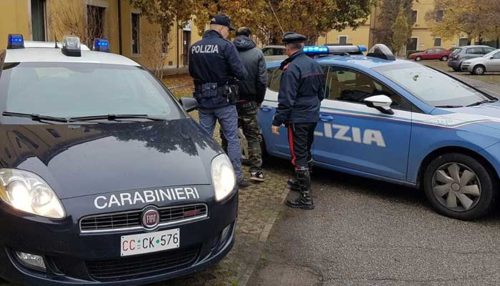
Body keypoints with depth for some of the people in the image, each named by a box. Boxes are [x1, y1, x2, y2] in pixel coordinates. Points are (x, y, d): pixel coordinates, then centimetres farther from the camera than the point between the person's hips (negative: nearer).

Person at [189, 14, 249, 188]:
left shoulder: (194, 48, 4)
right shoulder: (225, 46, -13)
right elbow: (241, 73, -15)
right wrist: (236, 75, 6)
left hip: (203, 100, 5)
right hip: (224, 101, -5)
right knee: (232, 139, 5)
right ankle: (237, 177, 8)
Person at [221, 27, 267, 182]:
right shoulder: (257, 53, -4)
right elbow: (262, 80, -6)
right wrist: (259, 100, 6)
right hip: (249, 102, 0)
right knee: (253, 137, 10)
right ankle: (256, 170, 7)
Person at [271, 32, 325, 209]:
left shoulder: (291, 69, -19)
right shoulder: (315, 65, 9)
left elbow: (286, 100, -21)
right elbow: (321, 93, 18)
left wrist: (277, 122, -15)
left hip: (297, 119, -9)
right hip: (313, 117, 9)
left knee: (298, 157, -4)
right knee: (306, 152, 23)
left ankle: (306, 198, -2)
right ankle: (303, 182, 39)